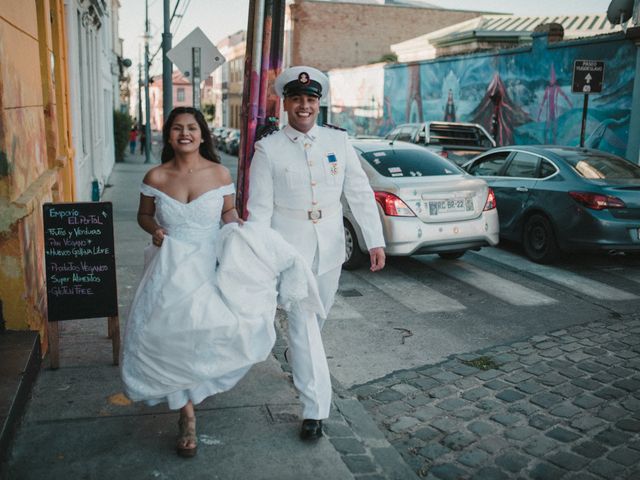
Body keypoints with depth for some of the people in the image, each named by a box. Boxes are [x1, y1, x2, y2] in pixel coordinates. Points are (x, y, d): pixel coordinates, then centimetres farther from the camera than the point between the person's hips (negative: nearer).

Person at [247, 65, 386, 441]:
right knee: (302, 322, -5)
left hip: (330, 244, 4)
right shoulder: (269, 149, -6)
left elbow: (361, 194, 1)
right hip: (289, 245, -3)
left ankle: (303, 363, 49)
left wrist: (376, 241, -7)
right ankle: (315, 409, 2)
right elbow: (259, 208, -6)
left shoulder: (338, 142, 1)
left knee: (319, 314, 19)